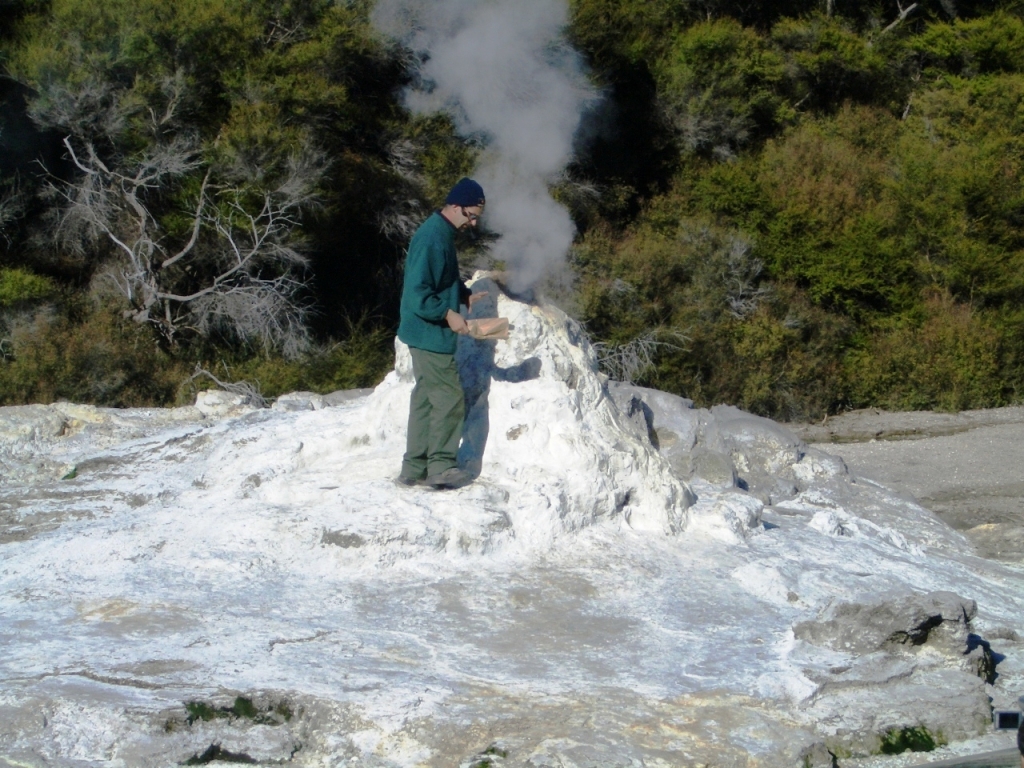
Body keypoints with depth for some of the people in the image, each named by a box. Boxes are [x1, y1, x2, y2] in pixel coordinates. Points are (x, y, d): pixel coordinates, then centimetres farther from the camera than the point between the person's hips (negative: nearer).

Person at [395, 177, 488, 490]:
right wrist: (448, 315, -23)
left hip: (426, 335, 10)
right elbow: (417, 294, -24)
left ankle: (415, 468, 16)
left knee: (426, 399, 12)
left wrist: (466, 296, 11)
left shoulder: (443, 233, 12)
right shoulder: (432, 239, -20)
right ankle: (441, 466, 0)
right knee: (451, 398, -5)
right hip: (430, 335, -10)